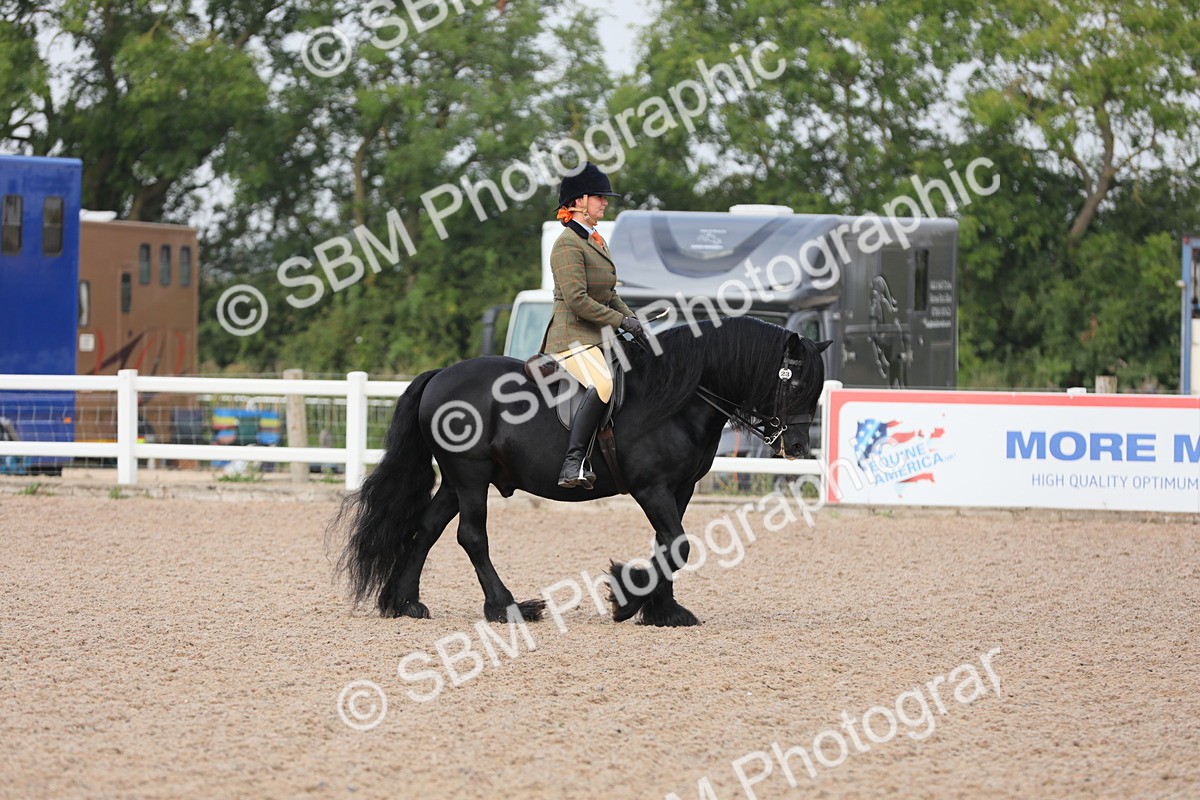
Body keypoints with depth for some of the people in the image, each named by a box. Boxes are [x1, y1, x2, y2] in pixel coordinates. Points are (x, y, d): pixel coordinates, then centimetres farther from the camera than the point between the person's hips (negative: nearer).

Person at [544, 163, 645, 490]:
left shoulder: (596, 241, 18)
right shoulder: (568, 244, -12)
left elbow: (609, 294, 25)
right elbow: (577, 299, -21)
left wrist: (634, 320, 11)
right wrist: (621, 320, -17)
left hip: (598, 338, 11)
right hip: (572, 337, -11)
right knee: (604, 384, -34)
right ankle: (573, 462, -37)